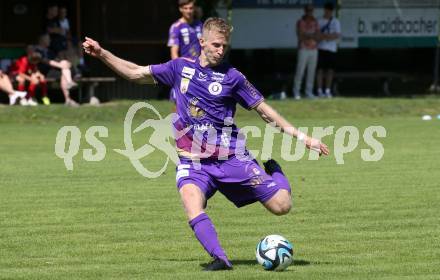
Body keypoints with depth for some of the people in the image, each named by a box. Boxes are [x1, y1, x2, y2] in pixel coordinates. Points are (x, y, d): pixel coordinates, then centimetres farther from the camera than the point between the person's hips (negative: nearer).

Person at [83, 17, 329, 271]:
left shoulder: (232, 77, 0)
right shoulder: (181, 67, 7)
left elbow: (264, 109, 6)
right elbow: (137, 73, 15)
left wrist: (301, 137, 3)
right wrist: (102, 54, 7)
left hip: (231, 157, -1)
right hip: (193, 161, 1)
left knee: (282, 206, -7)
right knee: (193, 206, -32)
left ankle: (273, 171, 25)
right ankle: (220, 259, -35)